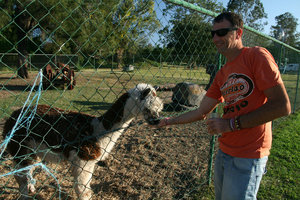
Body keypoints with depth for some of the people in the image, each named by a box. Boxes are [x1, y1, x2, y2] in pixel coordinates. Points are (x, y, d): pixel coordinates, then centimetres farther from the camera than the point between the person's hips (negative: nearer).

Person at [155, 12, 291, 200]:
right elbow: (201, 112, 15)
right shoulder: (222, 74, 11)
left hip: (247, 156, -7)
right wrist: (171, 121, 14)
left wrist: (232, 124, -19)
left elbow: (282, 106, -18)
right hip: (224, 152, 7)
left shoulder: (257, 56, -11)